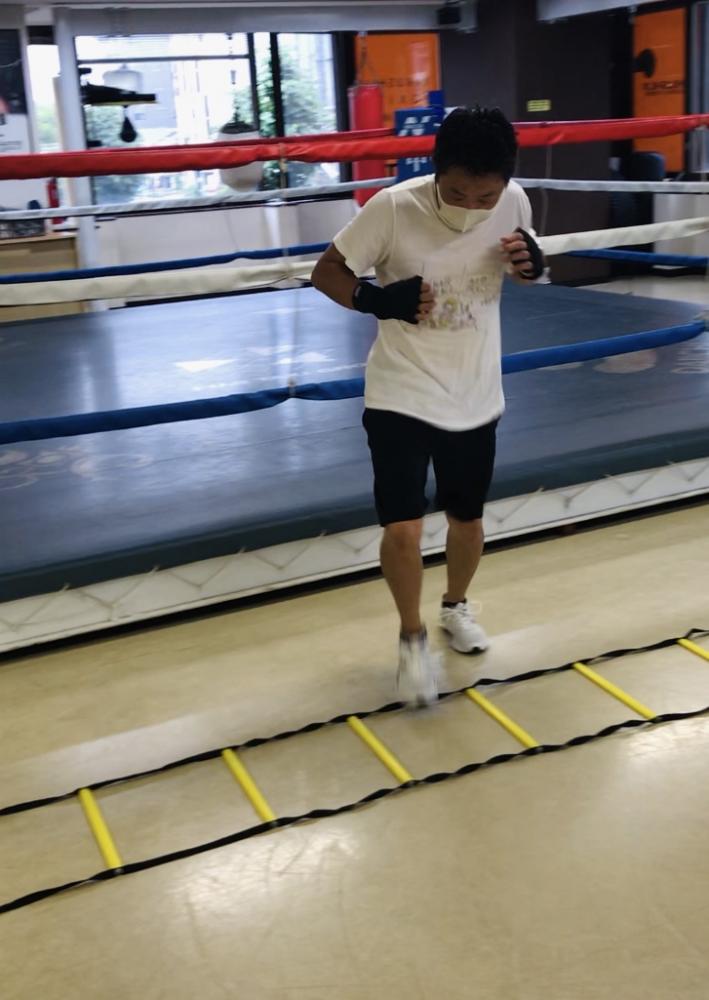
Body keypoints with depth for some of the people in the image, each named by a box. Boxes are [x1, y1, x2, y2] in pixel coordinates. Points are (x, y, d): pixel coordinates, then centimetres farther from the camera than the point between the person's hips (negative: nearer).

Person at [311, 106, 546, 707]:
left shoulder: (514, 202, -11)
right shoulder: (393, 207, -20)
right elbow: (326, 273, -9)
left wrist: (532, 264, -15)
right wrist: (378, 300, -27)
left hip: (475, 397, 3)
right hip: (401, 395, -3)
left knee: (467, 518, 18)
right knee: (402, 529, -12)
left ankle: (456, 606, 48)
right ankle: (413, 638, 16)